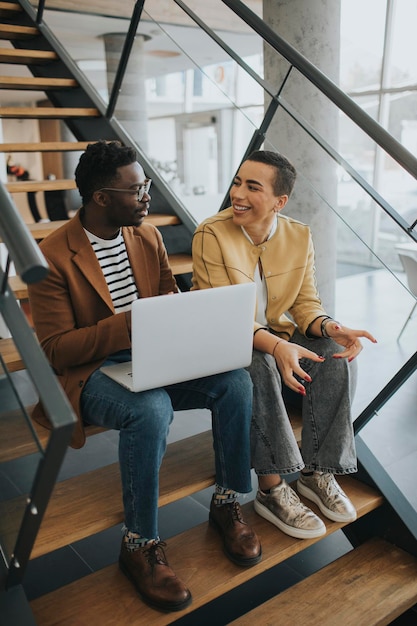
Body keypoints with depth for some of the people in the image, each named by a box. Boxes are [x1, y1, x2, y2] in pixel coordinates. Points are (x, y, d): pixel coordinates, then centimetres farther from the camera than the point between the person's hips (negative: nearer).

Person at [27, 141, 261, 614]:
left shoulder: (148, 236, 5)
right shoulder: (53, 256, -13)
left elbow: (173, 300, 16)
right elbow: (56, 349, -15)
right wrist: (128, 324, -26)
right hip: (90, 373, -5)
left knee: (235, 381, -18)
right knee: (151, 410, -37)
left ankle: (227, 503, 2)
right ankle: (139, 544, -15)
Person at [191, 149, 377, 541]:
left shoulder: (300, 236, -2)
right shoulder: (211, 235, -17)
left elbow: (305, 302, 1)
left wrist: (329, 328, -24)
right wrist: (276, 347, -40)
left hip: (279, 336, 5)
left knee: (337, 358, -22)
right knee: (259, 367, -37)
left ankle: (317, 471, -8)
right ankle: (271, 489, -23)